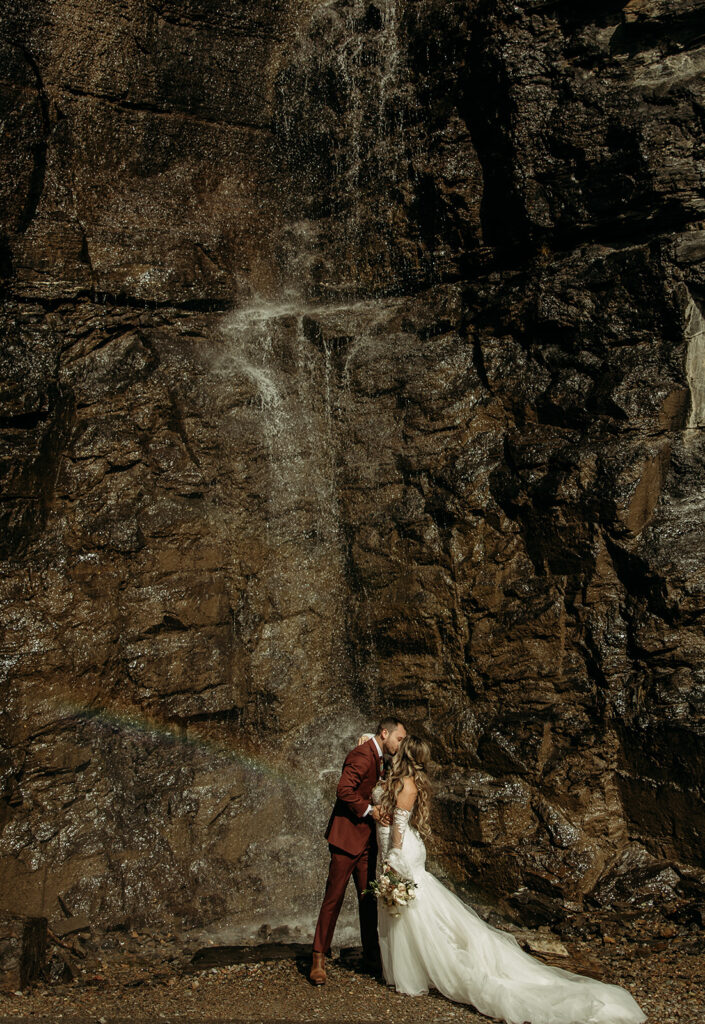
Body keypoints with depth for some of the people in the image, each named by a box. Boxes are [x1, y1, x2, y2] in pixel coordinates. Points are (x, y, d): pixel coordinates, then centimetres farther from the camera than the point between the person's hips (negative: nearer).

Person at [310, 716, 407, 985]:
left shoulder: (379, 758, 15)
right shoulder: (362, 755, -17)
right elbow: (344, 790, -26)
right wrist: (368, 809, -17)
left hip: (366, 839, 9)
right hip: (347, 835, -9)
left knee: (368, 898, 12)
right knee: (334, 897, -3)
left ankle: (372, 955, 22)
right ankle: (318, 959, 5)